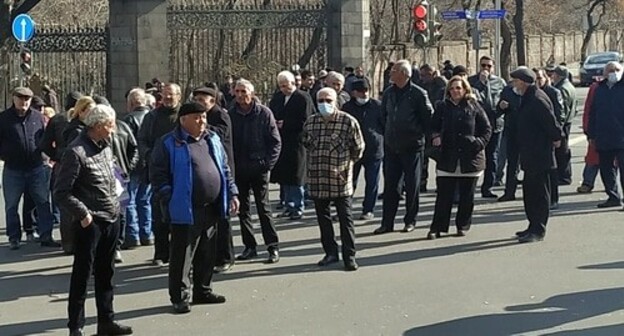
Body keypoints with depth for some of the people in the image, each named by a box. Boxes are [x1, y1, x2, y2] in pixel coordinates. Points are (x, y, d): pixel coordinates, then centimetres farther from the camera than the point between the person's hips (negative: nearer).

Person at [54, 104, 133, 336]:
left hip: (111, 220, 8)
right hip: (91, 223, -8)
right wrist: (83, 214, -18)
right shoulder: (77, 152, -16)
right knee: (82, 274, 1)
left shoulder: (105, 146, 8)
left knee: (105, 273, 16)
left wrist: (116, 205, 12)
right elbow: (61, 193, -16)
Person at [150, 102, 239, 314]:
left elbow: (225, 169, 21)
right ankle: (179, 297, 8)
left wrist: (232, 193, 13)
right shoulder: (169, 144, -7)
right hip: (186, 211, -7)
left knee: (207, 254, 14)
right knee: (182, 255, -1)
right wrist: (170, 201, -15)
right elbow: (158, 175, -8)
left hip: (212, 208, 7)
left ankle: (203, 291, 27)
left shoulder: (212, 140, 14)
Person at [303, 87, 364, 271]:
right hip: (317, 180, 4)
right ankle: (331, 252, 23)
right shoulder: (310, 122, 5)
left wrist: (346, 164, 9)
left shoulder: (348, 122, -6)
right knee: (322, 218, 11)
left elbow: (358, 148, 6)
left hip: (340, 180, -4)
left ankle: (349, 256, 6)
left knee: (345, 218, -1)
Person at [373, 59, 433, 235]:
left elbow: (429, 118, -5)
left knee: (412, 185, 4)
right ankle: (387, 222, 11)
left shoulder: (418, 94, -9)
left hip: (412, 146, -5)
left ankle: (410, 221, 15)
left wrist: (420, 134, -4)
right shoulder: (388, 93, 8)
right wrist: (387, 133, 13)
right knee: (390, 184, 6)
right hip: (391, 146, 5)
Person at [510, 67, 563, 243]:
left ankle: (538, 230, 1)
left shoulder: (537, 100, -19)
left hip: (539, 156, -10)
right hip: (530, 156, 10)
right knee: (529, 191, 16)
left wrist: (555, 138, -8)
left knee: (539, 192, -3)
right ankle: (534, 226, 25)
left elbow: (551, 122, -21)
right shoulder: (528, 98, 13)